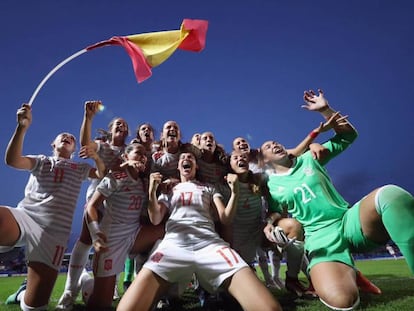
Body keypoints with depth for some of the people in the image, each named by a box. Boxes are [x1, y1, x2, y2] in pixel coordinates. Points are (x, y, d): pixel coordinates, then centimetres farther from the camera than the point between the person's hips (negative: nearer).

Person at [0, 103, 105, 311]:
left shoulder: (80, 168, 21)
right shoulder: (40, 161, 19)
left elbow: (103, 174, 7)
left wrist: (96, 157, -12)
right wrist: (22, 127, -13)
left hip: (53, 231, 1)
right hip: (23, 217, 0)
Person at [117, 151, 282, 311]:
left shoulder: (208, 188, 28)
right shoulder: (169, 189, 30)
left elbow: (225, 217, 16)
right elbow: (155, 220, 17)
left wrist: (234, 192, 0)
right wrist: (152, 191, 2)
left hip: (210, 242, 0)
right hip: (174, 242, 1)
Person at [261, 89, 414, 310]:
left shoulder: (308, 159, 14)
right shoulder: (269, 186, 10)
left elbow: (348, 136, 18)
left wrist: (324, 109, 10)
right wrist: (269, 227, -12)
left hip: (350, 221, 2)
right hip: (321, 238, -2)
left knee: (390, 194, -33)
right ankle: (348, 273, 1)